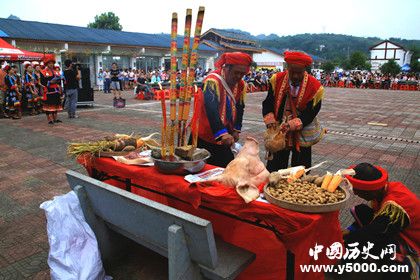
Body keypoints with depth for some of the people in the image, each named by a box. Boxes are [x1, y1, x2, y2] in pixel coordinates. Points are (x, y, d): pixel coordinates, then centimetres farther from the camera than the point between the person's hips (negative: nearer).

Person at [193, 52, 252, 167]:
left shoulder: (241, 85, 4)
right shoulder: (213, 80, -21)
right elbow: (211, 109, -32)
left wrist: (236, 130, 3)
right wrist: (222, 134, -39)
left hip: (225, 138, 7)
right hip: (205, 138, -6)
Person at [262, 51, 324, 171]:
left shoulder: (314, 87, -11)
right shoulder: (277, 80, -4)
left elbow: (310, 113, -13)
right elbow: (268, 103, -1)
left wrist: (293, 124, -28)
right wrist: (270, 120, -19)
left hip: (302, 135, -1)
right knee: (274, 170, 10)